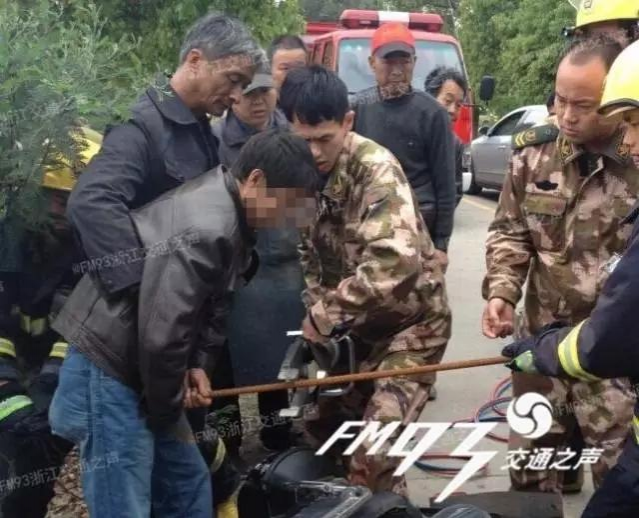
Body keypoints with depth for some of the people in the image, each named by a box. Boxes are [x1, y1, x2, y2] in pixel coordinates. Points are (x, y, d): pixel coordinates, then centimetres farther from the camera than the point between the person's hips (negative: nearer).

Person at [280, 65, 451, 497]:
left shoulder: (375, 168, -24)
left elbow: (396, 260, -39)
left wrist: (326, 313, -32)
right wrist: (319, 309, -8)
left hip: (410, 321, -7)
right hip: (356, 324, 7)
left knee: (374, 451, -14)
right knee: (321, 427, 14)